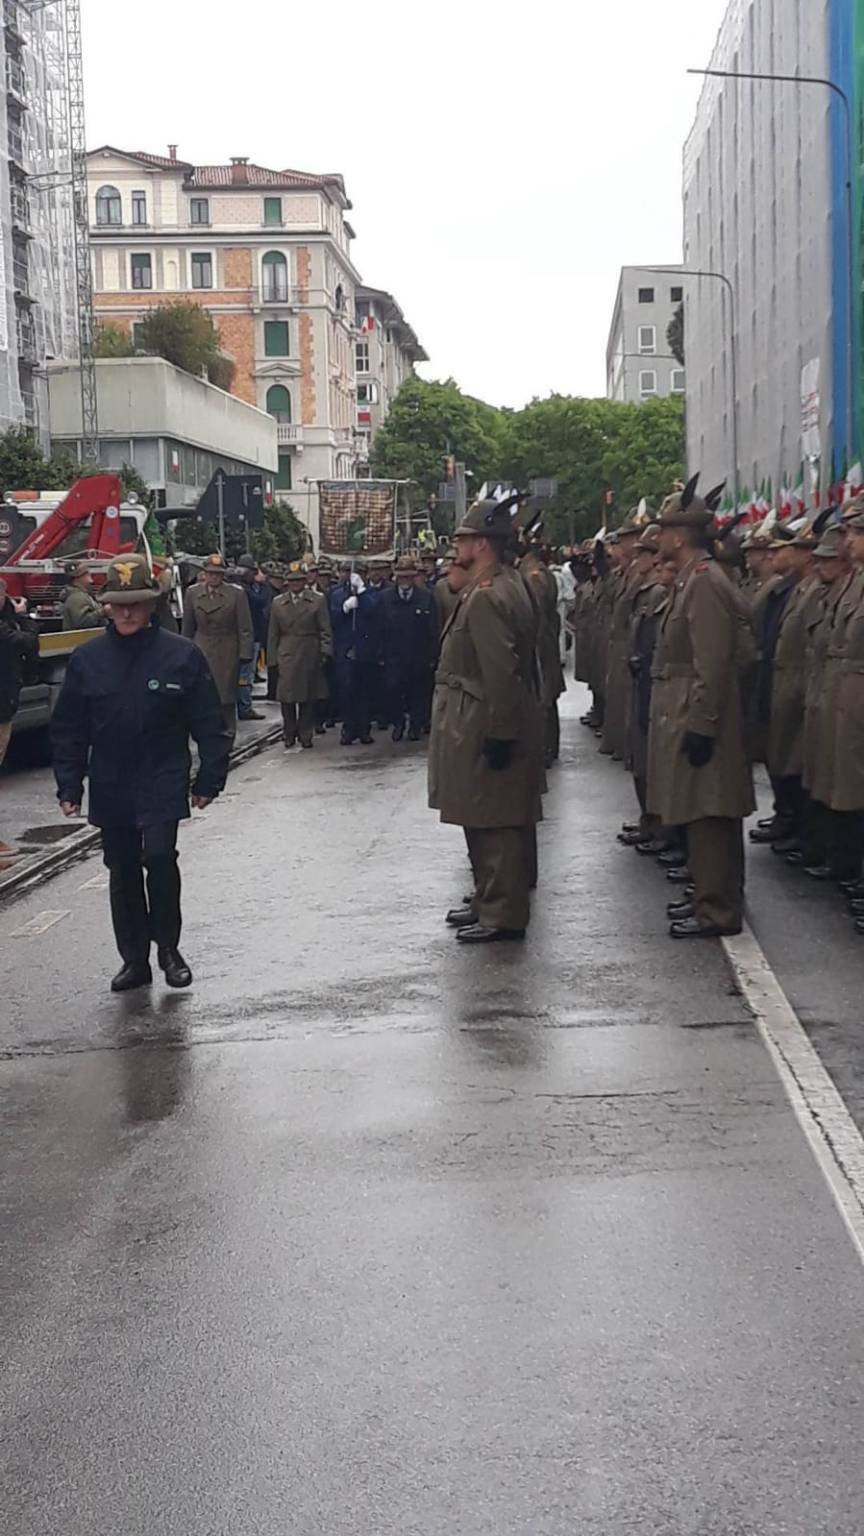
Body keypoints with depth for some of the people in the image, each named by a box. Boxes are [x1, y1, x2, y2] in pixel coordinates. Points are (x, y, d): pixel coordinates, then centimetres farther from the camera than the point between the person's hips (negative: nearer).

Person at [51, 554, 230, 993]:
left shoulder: (182, 655, -5)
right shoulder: (87, 659, 1)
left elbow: (210, 724, -1)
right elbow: (68, 730, 6)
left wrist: (208, 780, -3)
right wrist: (69, 786, 3)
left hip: (163, 784, -3)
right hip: (110, 788, 3)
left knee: (159, 856, -17)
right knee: (122, 872, 9)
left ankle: (168, 947, 2)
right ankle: (134, 960, 22)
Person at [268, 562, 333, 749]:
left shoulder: (318, 601, 3)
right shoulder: (278, 603, 10)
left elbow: (325, 630, 2)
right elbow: (273, 634, 12)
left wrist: (325, 653, -6)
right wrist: (273, 658, 7)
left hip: (310, 657, -1)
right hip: (287, 657, 1)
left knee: (309, 699, 1)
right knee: (287, 698, -1)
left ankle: (305, 735, 11)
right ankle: (289, 737, 12)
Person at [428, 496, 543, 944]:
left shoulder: (487, 597, -20)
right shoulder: (505, 585, 13)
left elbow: (502, 673, -25)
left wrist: (500, 733, -23)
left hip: (485, 729, -11)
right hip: (490, 725, 11)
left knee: (494, 823, -3)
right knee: (485, 821, 18)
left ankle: (503, 915, 4)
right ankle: (489, 900, 29)